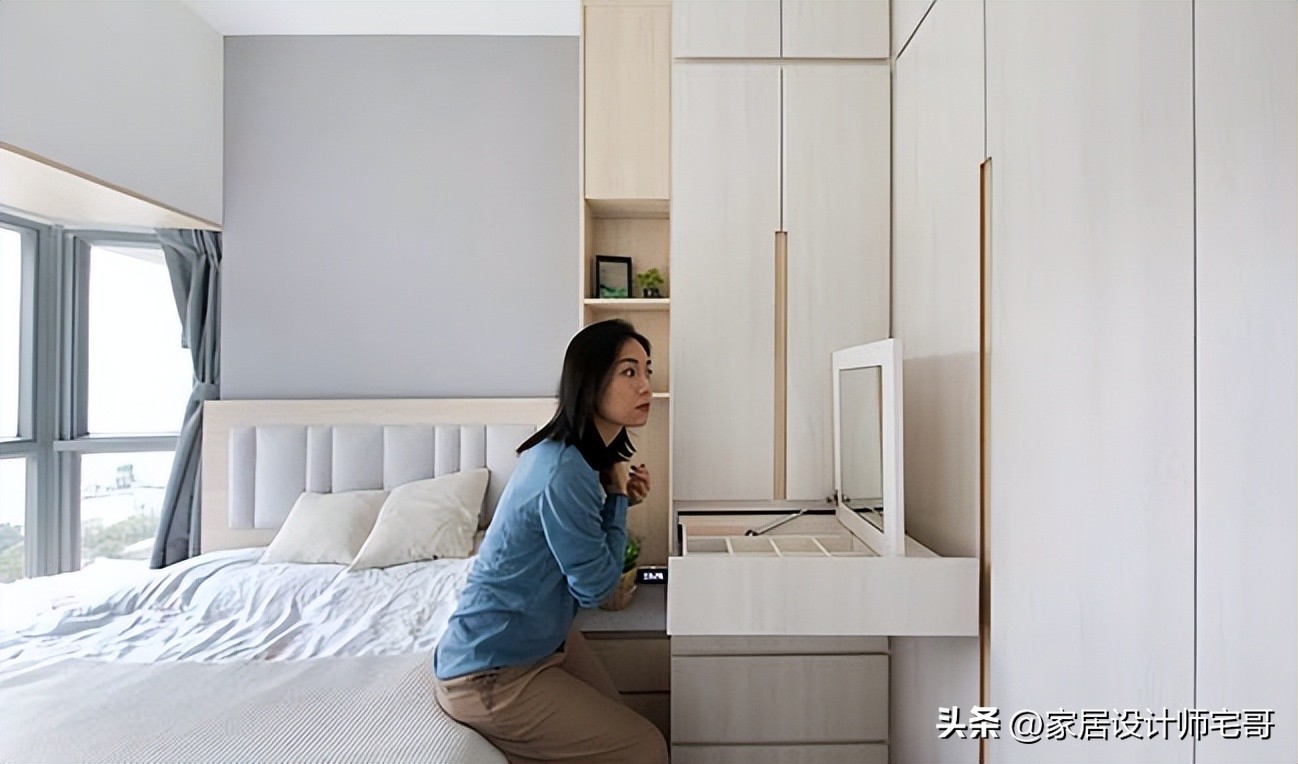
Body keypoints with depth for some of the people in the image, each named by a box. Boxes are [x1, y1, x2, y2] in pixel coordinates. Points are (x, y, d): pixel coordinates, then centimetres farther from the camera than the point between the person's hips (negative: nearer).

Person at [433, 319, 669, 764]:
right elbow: (597, 586, -19)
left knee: (619, 725, 16)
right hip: (489, 673, -9)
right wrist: (617, 499, -10)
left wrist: (618, 496, -6)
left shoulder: (575, 455, 0)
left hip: (541, 637, 9)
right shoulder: (565, 472, -30)